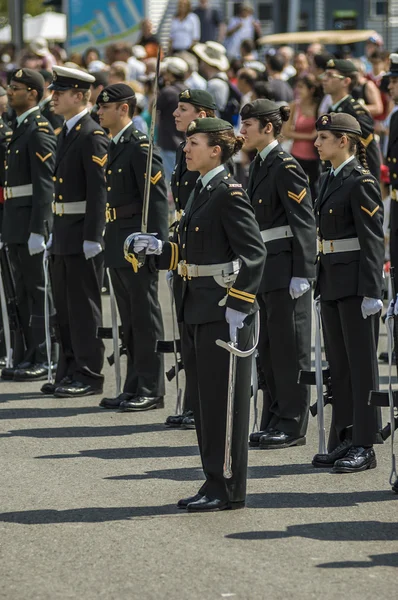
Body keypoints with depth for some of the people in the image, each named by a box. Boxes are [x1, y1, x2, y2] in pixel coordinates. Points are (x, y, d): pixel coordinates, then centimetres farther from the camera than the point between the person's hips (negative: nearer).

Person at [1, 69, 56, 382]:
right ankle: (31, 356, 17)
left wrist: (37, 230, -22)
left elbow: (45, 185, -18)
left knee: (39, 291, -5)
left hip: (32, 224, -10)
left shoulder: (39, 131, -13)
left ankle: (45, 360, -2)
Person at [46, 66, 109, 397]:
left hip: (83, 236, -9)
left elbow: (99, 191, -18)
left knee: (84, 306, -4)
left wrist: (92, 238, -21)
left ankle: (89, 376, 2)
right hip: (64, 234, 9)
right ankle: (70, 373, 20)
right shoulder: (66, 134, 15)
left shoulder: (93, 137, -14)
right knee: (65, 307, 13)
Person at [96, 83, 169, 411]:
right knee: (130, 320, 13)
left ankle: (151, 391, 2)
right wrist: (111, 242, 16)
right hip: (118, 247, 9)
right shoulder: (115, 147, 14)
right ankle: (134, 388, 18)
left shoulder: (141, 146, -13)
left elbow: (158, 199, -17)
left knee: (145, 319, -3)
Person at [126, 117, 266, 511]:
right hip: (197, 312, 9)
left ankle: (228, 489, 4)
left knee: (222, 401, -3)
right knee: (201, 400, 13)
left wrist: (237, 307, -21)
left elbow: (253, 253, -18)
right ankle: (214, 482, 20)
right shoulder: (201, 191, 14)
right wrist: (157, 248, 7)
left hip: (224, 313, -9)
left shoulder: (229, 193, -14)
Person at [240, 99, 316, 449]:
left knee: (289, 348, -3)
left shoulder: (285, 167, -13)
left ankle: (292, 426, 2)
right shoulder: (260, 166, 14)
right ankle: (274, 422, 19)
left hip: (286, 268, -9)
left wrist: (302, 274, -20)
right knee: (269, 350, 12)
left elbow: (305, 222, -16)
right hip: (266, 269, 9)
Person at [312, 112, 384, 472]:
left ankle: (364, 446, 1)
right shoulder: (331, 179, 13)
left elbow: (373, 239, -16)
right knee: (338, 365, 12)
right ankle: (343, 441, 18)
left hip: (355, 283, -9)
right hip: (332, 281, 9)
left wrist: (371, 292, -19)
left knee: (361, 363, -3)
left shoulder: (361, 182, -12)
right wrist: (321, 281, 18)